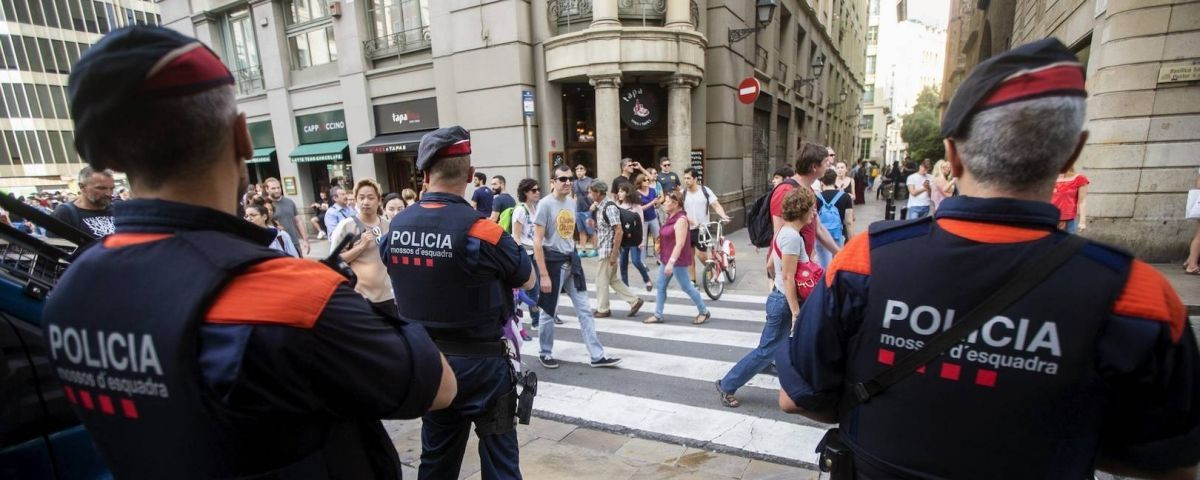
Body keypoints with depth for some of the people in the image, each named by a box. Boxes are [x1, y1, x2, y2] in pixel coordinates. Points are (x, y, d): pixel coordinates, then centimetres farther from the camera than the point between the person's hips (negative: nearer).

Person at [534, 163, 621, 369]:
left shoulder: (572, 203, 8)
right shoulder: (545, 204, -13)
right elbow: (537, 241, -16)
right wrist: (543, 274, -19)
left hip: (572, 260, 7)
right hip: (553, 261, -6)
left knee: (585, 310, 6)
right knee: (548, 311, 8)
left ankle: (597, 356, 13)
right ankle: (545, 353, 28)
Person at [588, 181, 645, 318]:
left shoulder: (610, 207, -18)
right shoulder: (600, 207, 10)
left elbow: (619, 232, -23)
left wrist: (614, 254, -22)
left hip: (608, 250, -9)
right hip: (603, 249, 9)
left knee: (601, 280, 3)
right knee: (612, 280, 15)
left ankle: (602, 309, 18)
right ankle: (634, 301, 20)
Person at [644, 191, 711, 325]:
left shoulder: (681, 219, -19)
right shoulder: (671, 217, 9)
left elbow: (680, 243, -25)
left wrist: (671, 262, -28)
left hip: (677, 260, -9)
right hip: (667, 259, 9)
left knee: (686, 287, 3)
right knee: (660, 286, 10)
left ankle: (704, 312, 19)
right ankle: (658, 315, 20)